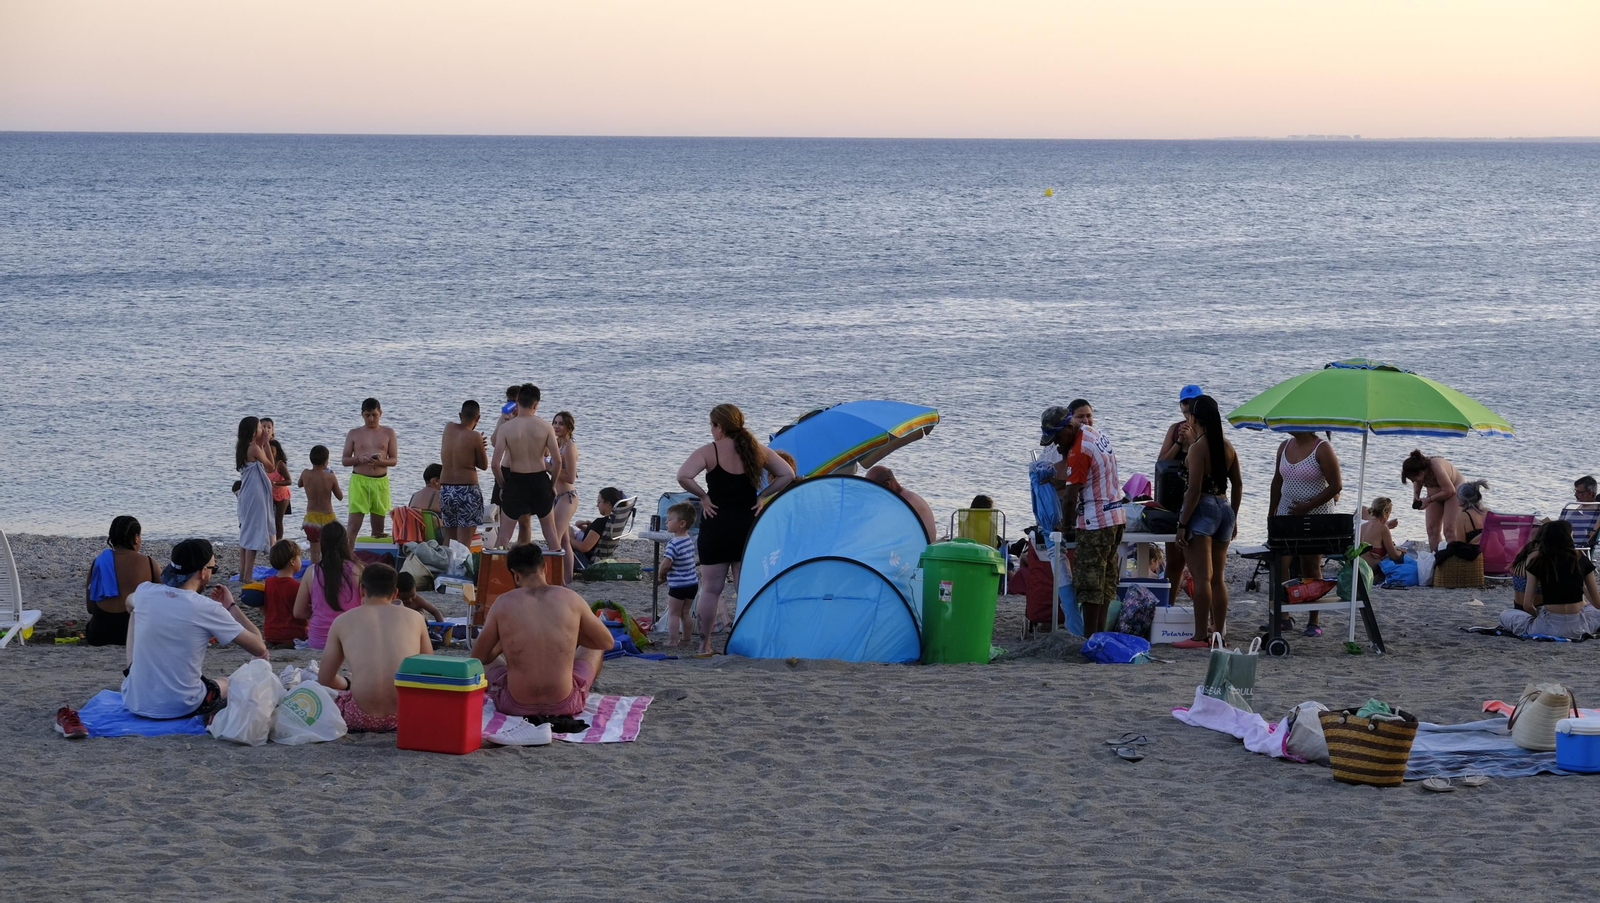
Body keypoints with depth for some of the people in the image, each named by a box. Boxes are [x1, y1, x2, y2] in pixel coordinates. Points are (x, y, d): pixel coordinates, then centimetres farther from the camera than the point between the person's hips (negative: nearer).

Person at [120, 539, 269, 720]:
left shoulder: (145, 592, -3)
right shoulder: (209, 609, -15)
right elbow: (259, 648, -7)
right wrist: (231, 607, 5)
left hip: (134, 703, 2)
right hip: (183, 708, -2)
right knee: (227, 683, 34)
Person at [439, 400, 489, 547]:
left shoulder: (448, 428, 5)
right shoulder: (474, 437, -10)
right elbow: (484, 465, -1)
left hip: (445, 489, 5)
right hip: (467, 490, -5)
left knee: (449, 540, 13)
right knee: (464, 542, -6)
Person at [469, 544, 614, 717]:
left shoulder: (503, 603, -6)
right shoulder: (570, 599, -5)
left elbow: (477, 657, 3)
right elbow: (608, 642, 8)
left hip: (516, 705, 0)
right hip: (564, 704, 0)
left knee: (490, 656, 31)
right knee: (593, 648, 30)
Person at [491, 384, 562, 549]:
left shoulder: (506, 427, -10)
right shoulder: (545, 426, -7)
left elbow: (495, 464, -14)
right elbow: (557, 461, -9)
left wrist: (503, 485, 1)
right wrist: (553, 484, 6)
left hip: (515, 480, -1)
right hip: (540, 480, 1)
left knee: (505, 530, 10)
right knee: (549, 527, 18)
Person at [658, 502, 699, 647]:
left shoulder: (674, 544, -21)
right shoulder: (690, 541, 6)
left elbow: (665, 565, -27)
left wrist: (660, 575, -5)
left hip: (678, 586, -8)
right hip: (693, 583, 8)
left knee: (673, 614, 1)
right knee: (685, 613, 18)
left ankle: (672, 643, 1)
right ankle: (686, 640, 24)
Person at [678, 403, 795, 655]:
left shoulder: (708, 451, -8)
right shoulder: (756, 450, 4)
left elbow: (683, 476, -22)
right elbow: (787, 475, 7)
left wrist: (703, 496, -8)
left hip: (716, 525, -3)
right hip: (748, 527, 3)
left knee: (710, 588, 6)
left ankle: (704, 644, 9)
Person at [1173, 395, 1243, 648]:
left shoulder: (1198, 447, -13)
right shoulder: (1227, 446, 9)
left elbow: (1194, 490, -17)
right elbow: (1238, 484, 14)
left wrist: (1182, 523, -14)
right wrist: (1233, 517, 21)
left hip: (1202, 509, -7)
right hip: (1224, 510, 7)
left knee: (1201, 577, -7)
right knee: (1217, 578, 13)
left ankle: (1200, 636, -8)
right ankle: (1218, 632, 14)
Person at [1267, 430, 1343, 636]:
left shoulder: (1322, 449, -11)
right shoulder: (1285, 446, 9)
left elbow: (1336, 485, -14)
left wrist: (1307, 507, -18)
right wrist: (1271, 513, 12)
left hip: (1316, 518, -6)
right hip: (1286, 516, 6)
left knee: (1311, 568, -1)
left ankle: (1314, 621, 5)